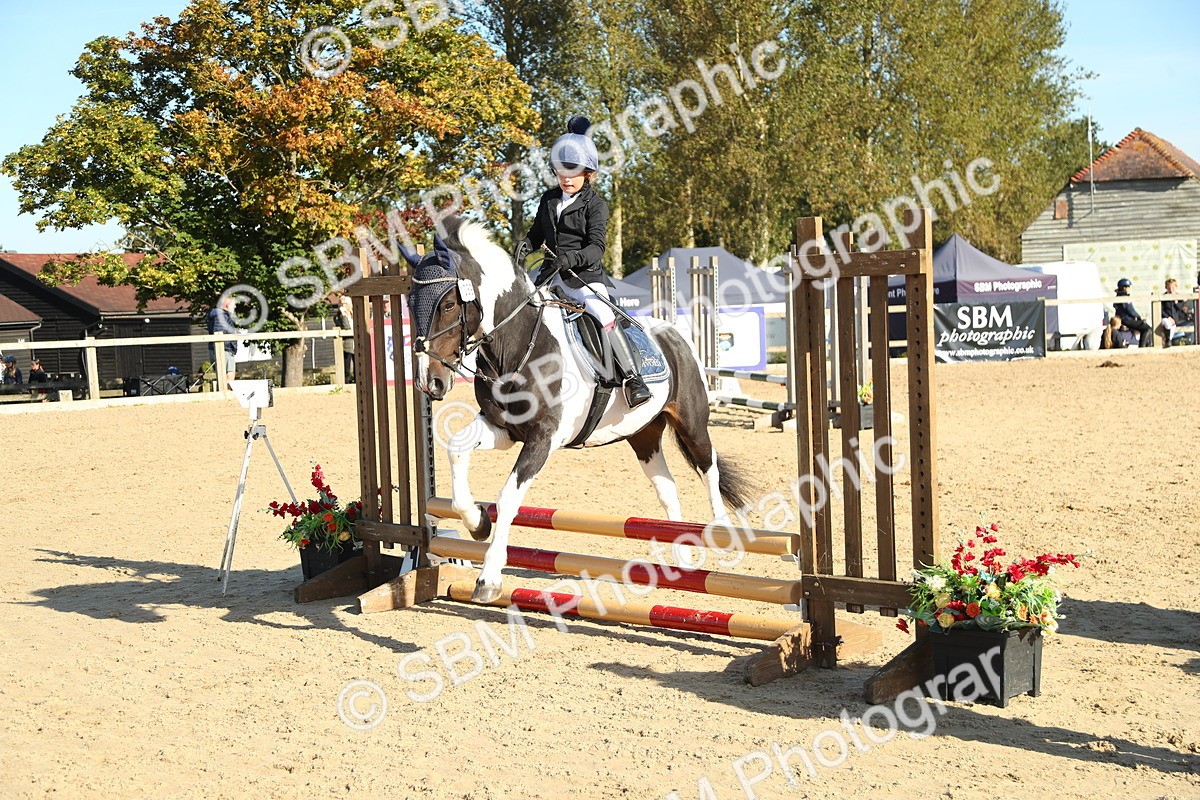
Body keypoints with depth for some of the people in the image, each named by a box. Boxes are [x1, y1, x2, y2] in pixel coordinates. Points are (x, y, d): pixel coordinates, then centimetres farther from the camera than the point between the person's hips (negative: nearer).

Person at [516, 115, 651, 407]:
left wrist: (571, 257, -36)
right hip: (551, 271, 6)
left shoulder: (595, 204, -6)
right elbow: (538, 233, 19)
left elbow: (597, 248, -17)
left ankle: (633, 378, -21)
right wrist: (527, 244, -5)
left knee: (604, 317, -26)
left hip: (584, 274, -6)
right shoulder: (549, 199, 11)